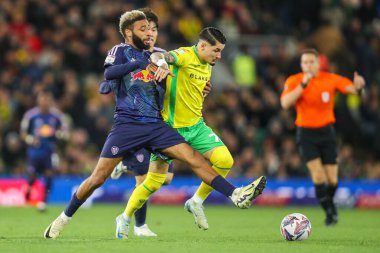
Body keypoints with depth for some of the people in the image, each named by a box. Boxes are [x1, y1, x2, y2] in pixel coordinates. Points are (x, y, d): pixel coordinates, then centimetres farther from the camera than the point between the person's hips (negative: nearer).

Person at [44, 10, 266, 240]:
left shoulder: (152, 56, 18)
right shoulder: (121, 51, 2)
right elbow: (109, 73, -17)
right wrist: (144, 63, -23)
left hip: (155, 126, 4)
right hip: (127, 124, -4)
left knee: (194, 159, -10)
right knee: (98, 178, -5)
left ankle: (235, 195, -17)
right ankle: (65, 218, 11)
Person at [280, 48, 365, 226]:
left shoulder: (331, 79, -4)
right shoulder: (294, 81, -8)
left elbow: (352, 89, -14)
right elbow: (285, 103, -23)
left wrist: (358, 86, -38)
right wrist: (303, 84, -30)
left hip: (326, 131, 2)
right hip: (306, 132, -1)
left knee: (332, 179, 0)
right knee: (318, 175, -17)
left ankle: (330, 202, 33)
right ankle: (329, 212, -1)